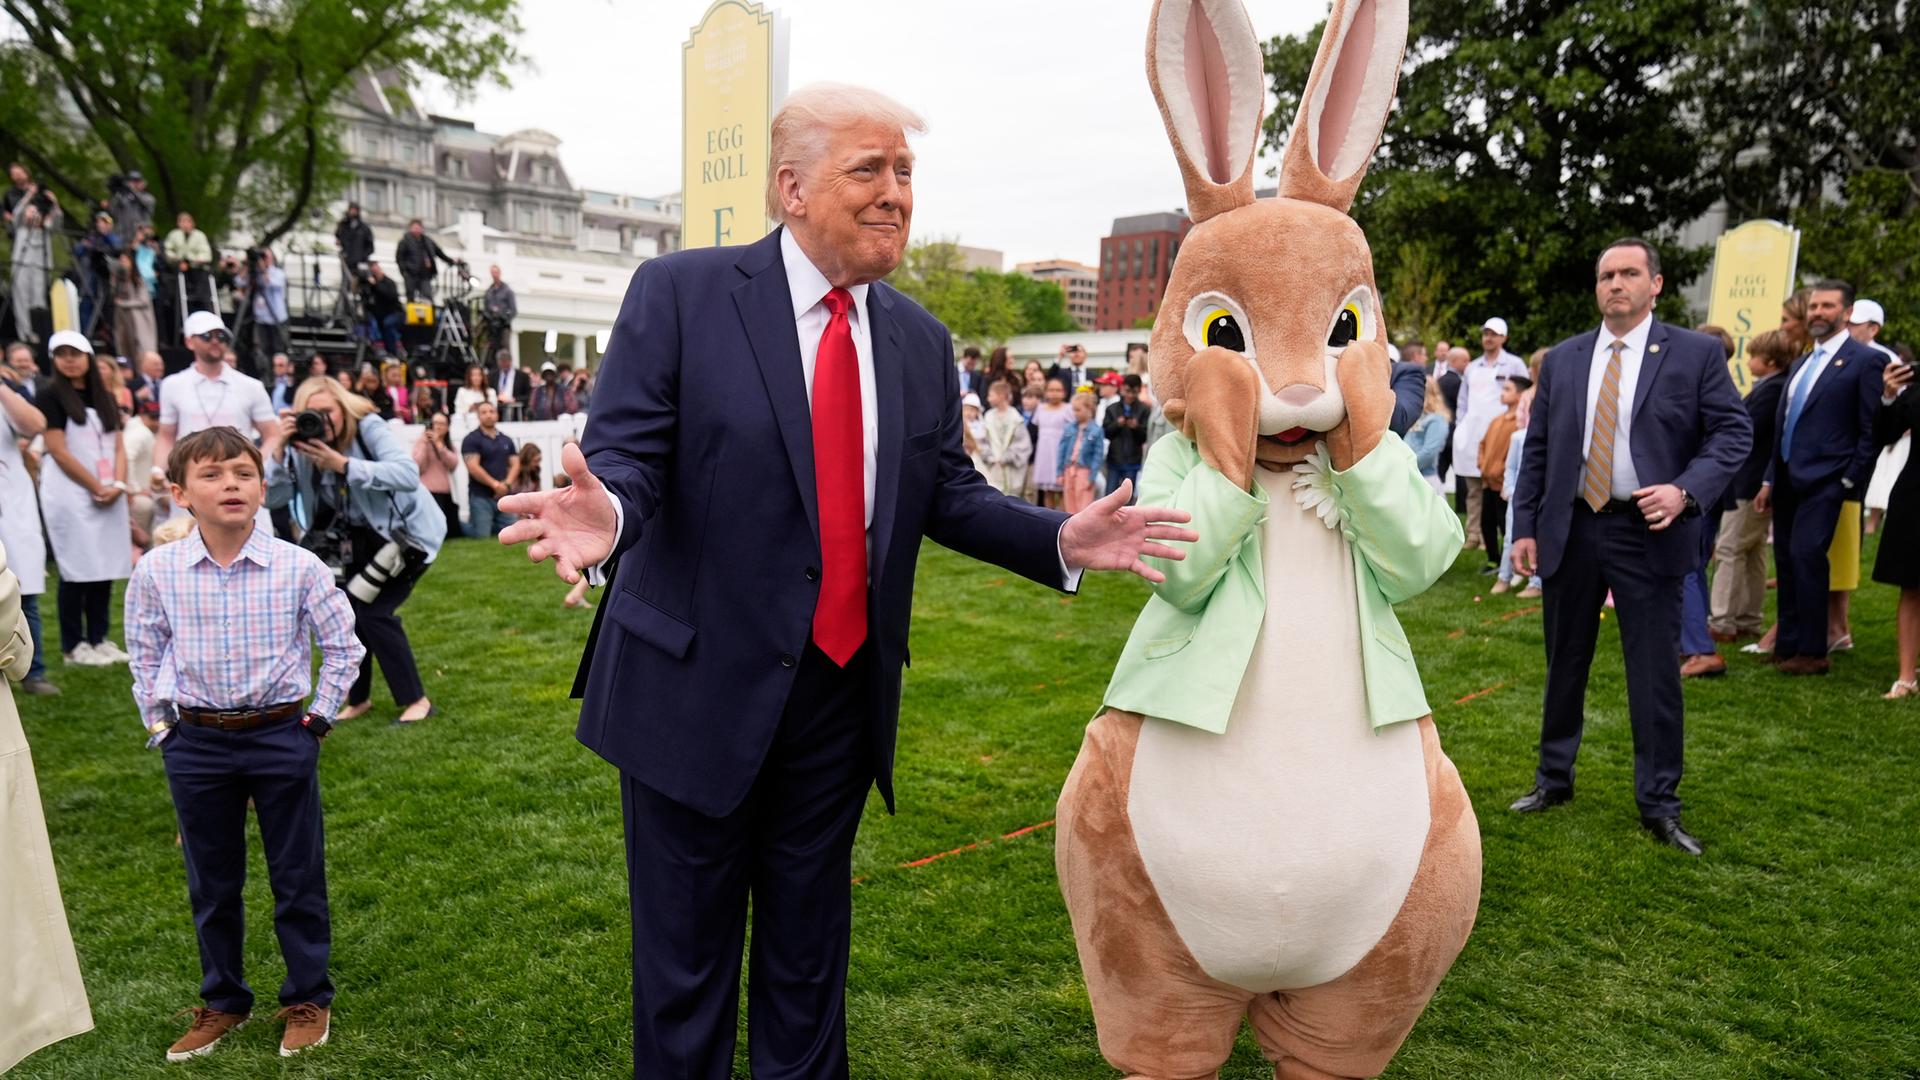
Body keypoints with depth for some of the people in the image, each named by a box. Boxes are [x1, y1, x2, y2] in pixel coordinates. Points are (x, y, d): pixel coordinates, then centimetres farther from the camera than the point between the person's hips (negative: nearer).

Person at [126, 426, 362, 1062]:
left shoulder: (299, 568, -11)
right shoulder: (157, 572, -6)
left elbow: (343, 646, 1)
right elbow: (145, 655, 10)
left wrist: (319, 717, -2)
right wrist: (160, 726, 6)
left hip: (282, 737, -2)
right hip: (197, 743, 2)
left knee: (298, 877, 8)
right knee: (211, 884, 15)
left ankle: (308, 1001, 25)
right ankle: (222, 1003, 34)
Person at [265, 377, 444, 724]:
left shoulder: (369, 428, -22)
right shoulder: (302, 446, -7)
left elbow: (409, 475, -36)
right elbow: (273, 497, -14)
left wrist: (343, 464, -41)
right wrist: (278, 449, -27)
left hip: (408, 530, -6)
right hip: (363, 536, 6)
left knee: (373, 611, -15)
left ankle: (416, 700, -2)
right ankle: (358, 699, 21)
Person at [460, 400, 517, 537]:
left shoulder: (506, 440, 15)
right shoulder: (471, 439, -1)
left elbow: (515, 464, 10)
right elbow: (473, 467, -11)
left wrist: (507, 483, -9)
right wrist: (495, 484, -17)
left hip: (504, 496, 5)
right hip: (480, 497, -5)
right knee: (482, 539, -9)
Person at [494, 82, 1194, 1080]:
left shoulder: (920, 343, 6)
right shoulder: (680, 294, -8)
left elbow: (946, 493, 6)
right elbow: (626, 454, -12)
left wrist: (1060, 542, -9)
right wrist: (609, 511, -35)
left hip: (843, 688, 4)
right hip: (700, 685, -4)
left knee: (809, 949, 21)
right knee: (685, 955, 14)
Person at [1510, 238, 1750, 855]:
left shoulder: (1696, 354, 1)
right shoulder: (1562, 360, 8)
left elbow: (1733, 433, -3)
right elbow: (1537, 450, 8)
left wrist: (1686, 490, -20)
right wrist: (1525, 527, 2)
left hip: (1648, 533, -3)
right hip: (1570, 530, 3)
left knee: (1656, 673, 2)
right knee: (1564, 665, 13)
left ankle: (1659, 805, 16)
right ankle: (1554, 781, 28)